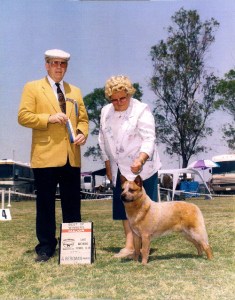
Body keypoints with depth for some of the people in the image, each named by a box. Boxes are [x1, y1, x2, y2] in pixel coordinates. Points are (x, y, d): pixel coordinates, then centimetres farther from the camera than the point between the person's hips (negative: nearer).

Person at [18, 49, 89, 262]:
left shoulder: (75, 91, 18)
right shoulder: (32, 88, 5)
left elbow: (83, 118, 18)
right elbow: (23, 116, -4)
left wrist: (82, 133, -3)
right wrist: (48, 118, -16)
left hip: (72, 157, 4)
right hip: (45, 155, -4)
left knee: (73, 204, 9)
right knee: (45, 204, 3)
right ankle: (46, 246, 13)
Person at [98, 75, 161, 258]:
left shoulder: (141, 110, -10)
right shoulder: (106, 112, 8)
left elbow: (149, 139, -17)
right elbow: (103, 140, 14)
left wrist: (140, 160, -33)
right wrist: (108, 166, 12)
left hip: (141, 168, -5)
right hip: (120, 170, 6)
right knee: (125, 207, 4)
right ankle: (130, 246, 8)